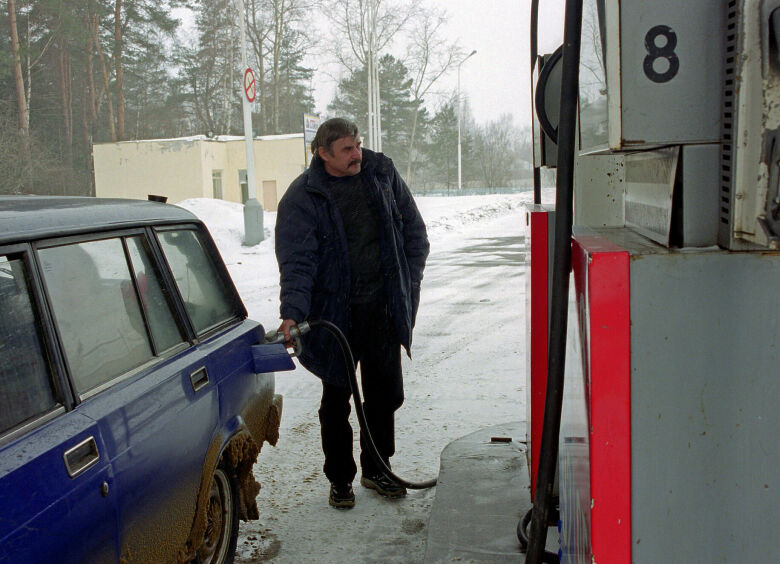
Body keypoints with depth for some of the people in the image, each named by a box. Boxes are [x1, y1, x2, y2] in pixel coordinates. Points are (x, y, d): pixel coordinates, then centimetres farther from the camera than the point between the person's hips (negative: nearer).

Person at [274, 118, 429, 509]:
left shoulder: (382, 174, 4)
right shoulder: (302, 197, -9)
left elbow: (413, 229, 14)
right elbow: (296, 260, -14)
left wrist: (409, 280, 6)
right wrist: (292, 312, -26)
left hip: (383, 308, 4)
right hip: (335, 312, -3)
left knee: (385, 393, 12)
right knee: (336, 398, 7)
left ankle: (376, 469, 31)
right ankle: (339, 479, 24)